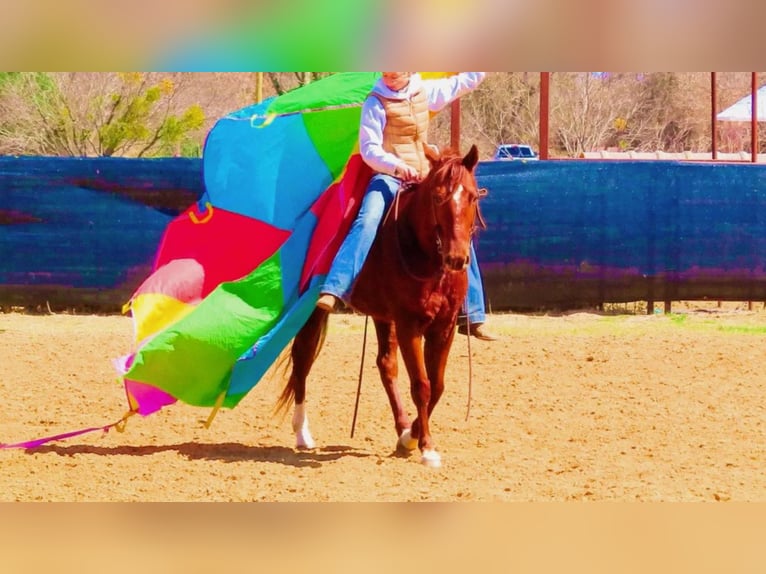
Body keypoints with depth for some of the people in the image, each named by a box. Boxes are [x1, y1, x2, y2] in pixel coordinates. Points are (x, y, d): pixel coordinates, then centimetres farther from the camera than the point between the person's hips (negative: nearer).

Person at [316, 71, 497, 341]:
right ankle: (332, 291, -42)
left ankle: (473, 318, 12)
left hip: (424, 180, 5)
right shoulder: (376, 103, -4)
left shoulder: (426, 92, 9)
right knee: (366, 223, -32)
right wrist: (396, 166, -25)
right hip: (388, 179, -5)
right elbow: (369, 149, -9)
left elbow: (468, 80, 23)